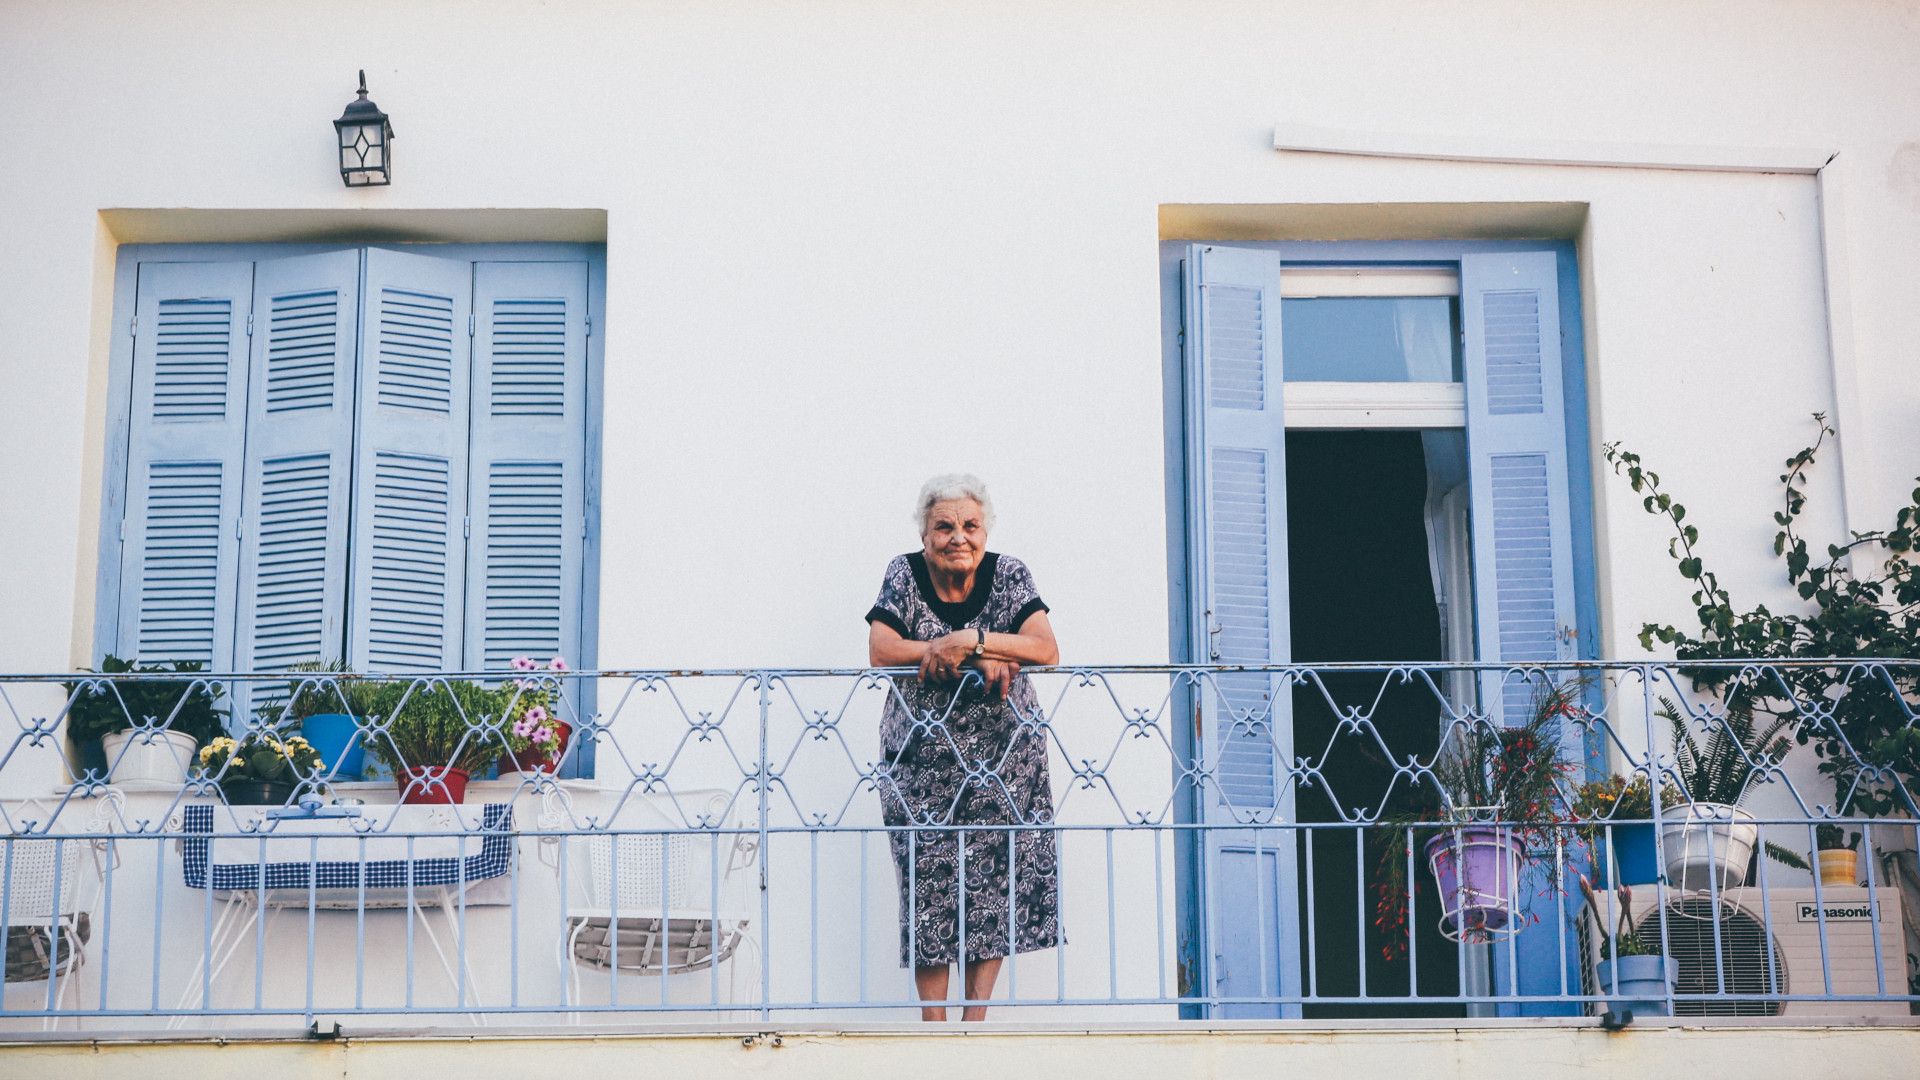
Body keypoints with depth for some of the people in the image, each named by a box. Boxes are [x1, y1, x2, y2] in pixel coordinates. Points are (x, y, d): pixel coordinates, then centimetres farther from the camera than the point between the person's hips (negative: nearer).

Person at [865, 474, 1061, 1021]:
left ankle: (976, 1019, 9)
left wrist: (966, 639, -25)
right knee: (927, 883, -5)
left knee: (996, 879, -1)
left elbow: (1046, 651, -13)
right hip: (922, 757, -1)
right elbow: (880, 652, -15)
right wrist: (983, 657, -21)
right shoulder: (903, 574, -1)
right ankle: (933, 1023, 5)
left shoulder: (1009, 575, -1)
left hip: (1004, 755, 1)